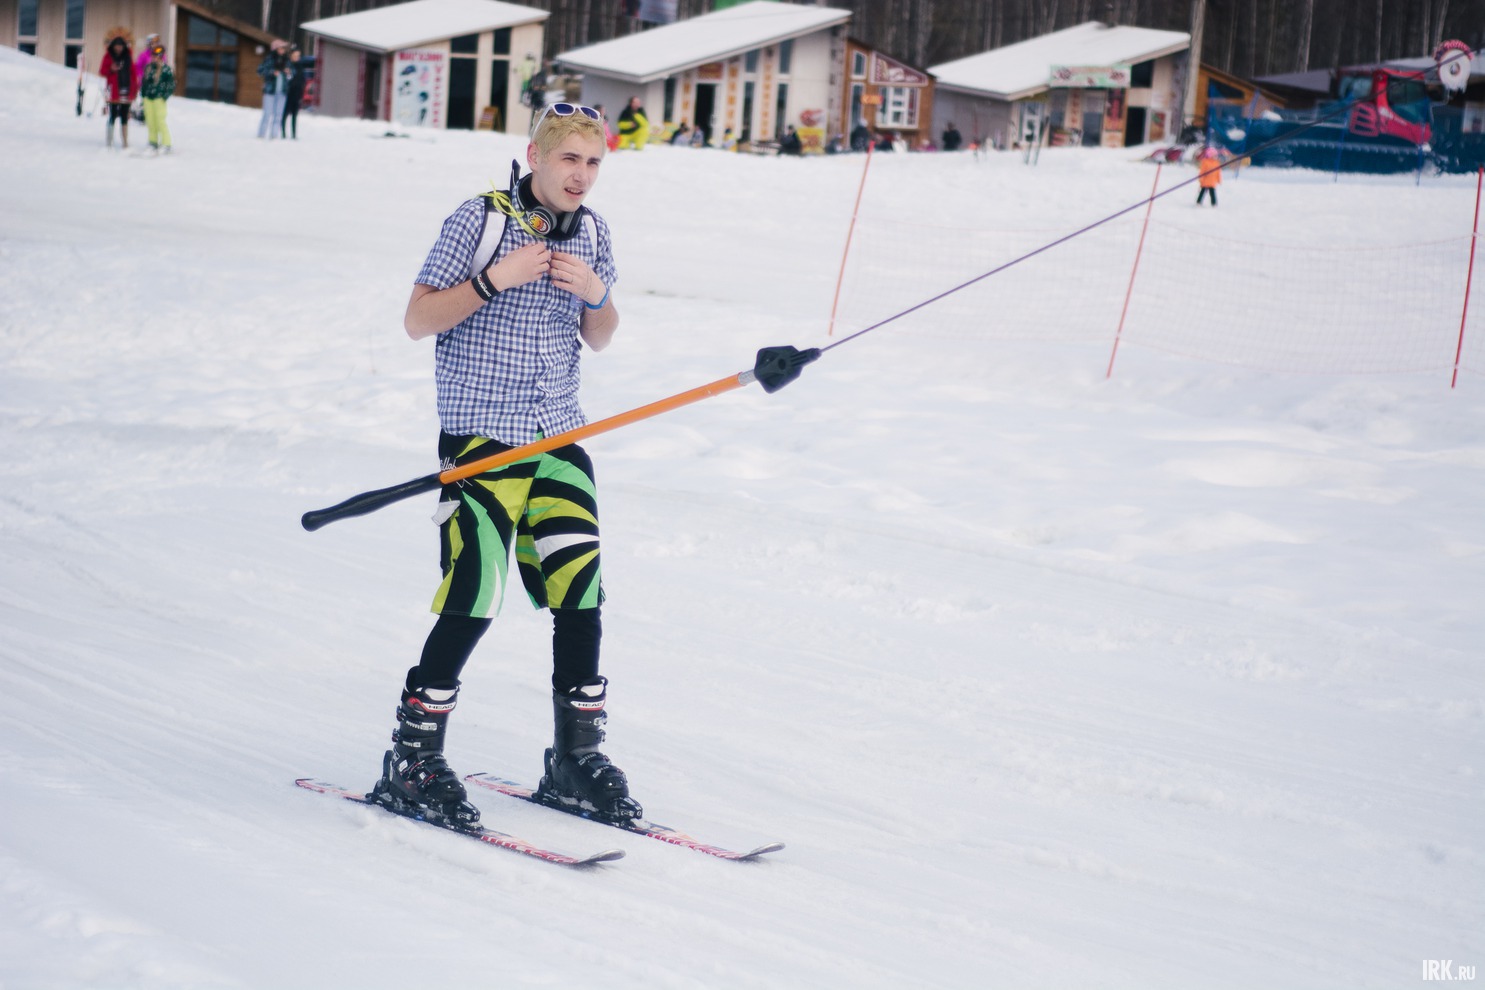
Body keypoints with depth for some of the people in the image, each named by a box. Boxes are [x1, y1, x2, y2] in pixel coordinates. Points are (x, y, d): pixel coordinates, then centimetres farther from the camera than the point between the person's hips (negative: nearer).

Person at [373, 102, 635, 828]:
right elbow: (417, 321, -7)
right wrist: (498, 279, -19)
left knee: (581, 591, 2)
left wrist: (596, 294, -5)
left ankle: (575, 758, 15)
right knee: (472, 598, -11)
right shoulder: (480, 220, -8)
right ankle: (411, 763, 2)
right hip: (481, 434, -6)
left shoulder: (590, 232, 9)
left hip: (558, 435, 6)